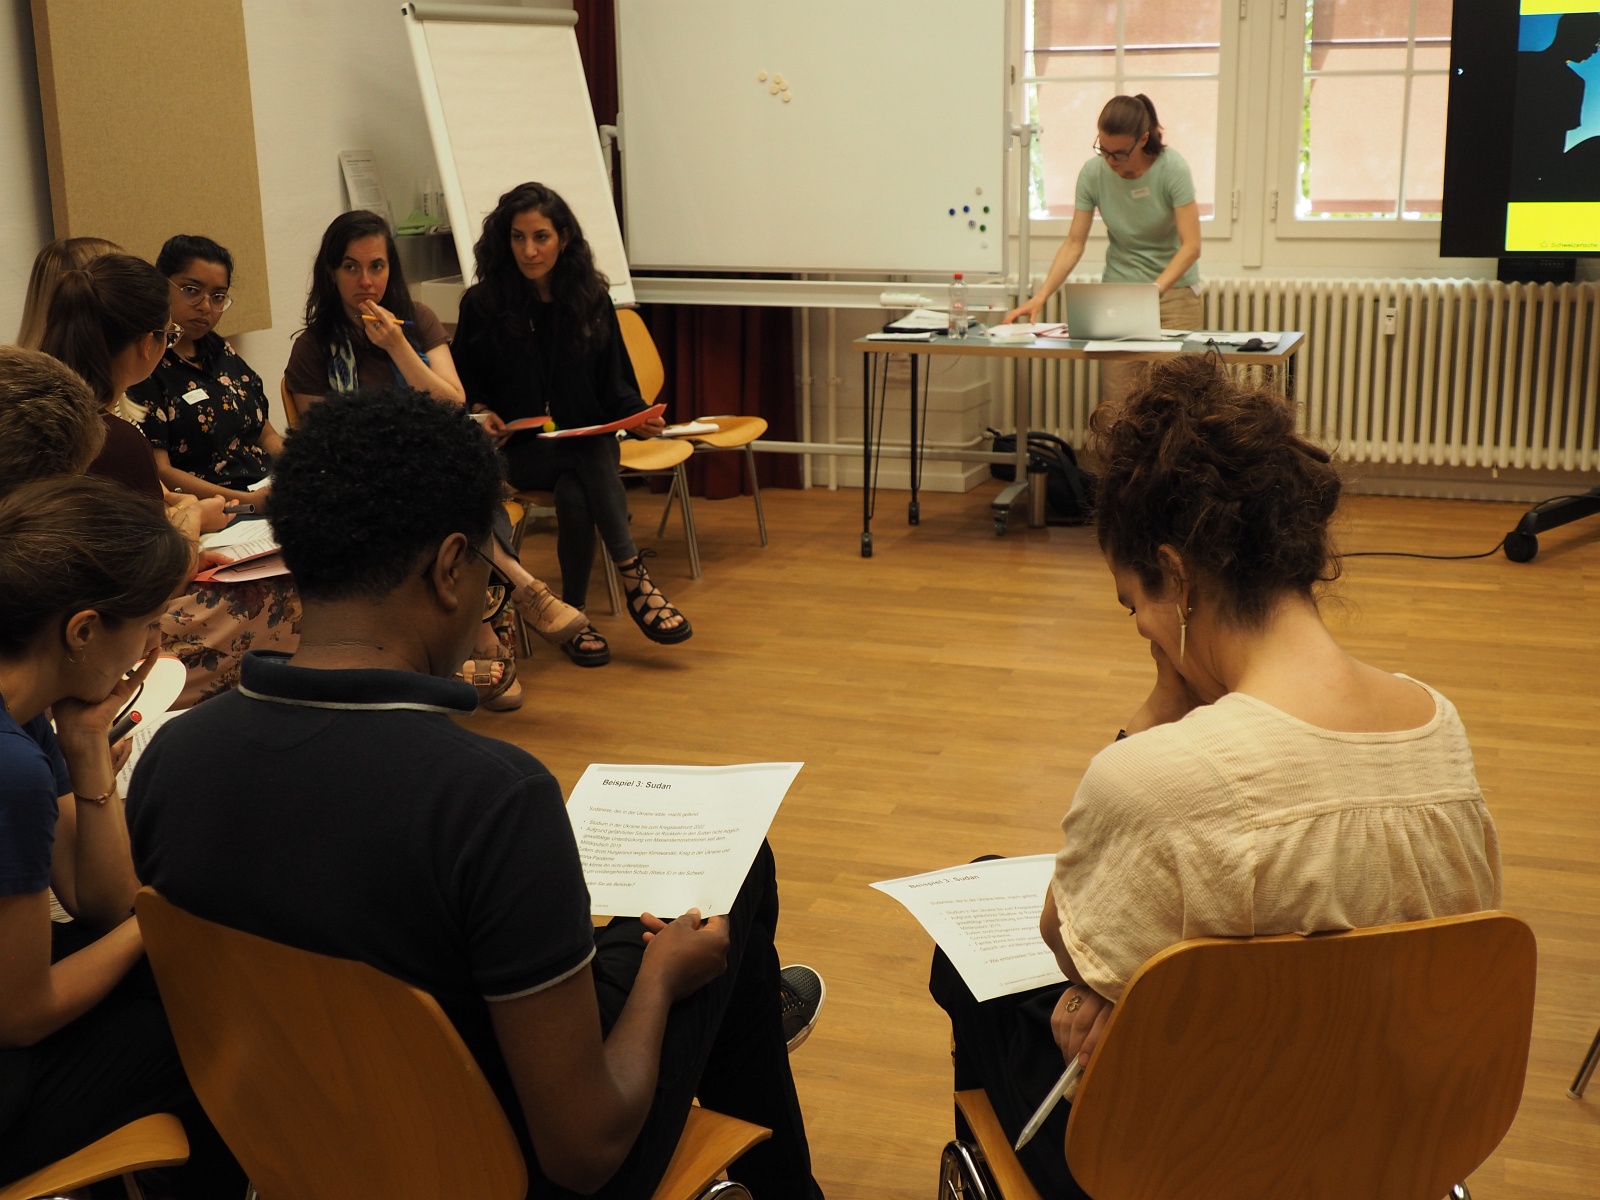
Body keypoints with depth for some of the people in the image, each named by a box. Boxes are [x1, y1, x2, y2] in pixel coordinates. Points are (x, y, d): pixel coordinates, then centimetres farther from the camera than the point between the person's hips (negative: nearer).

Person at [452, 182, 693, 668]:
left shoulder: (591, 300, 6)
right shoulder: (482, 304, 0)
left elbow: (615, 383, 7)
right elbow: (463, 381, 9)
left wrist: (638, 416, -14)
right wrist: (481, 411, -12)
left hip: (588, 442, 2)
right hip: (518, 448, -2)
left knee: (575, 491, -33)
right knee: (588, 462, -33)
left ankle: (574, 613, -23)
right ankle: (636, 581, -32)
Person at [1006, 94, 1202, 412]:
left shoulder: (1172, 169, -16)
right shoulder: (1093, 173, -8)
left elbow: (1191, 246, -18)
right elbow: (1074, 243, -5)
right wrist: (1040, 297, -16)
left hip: (1174, 289, -2)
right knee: (1115, 402, -6)